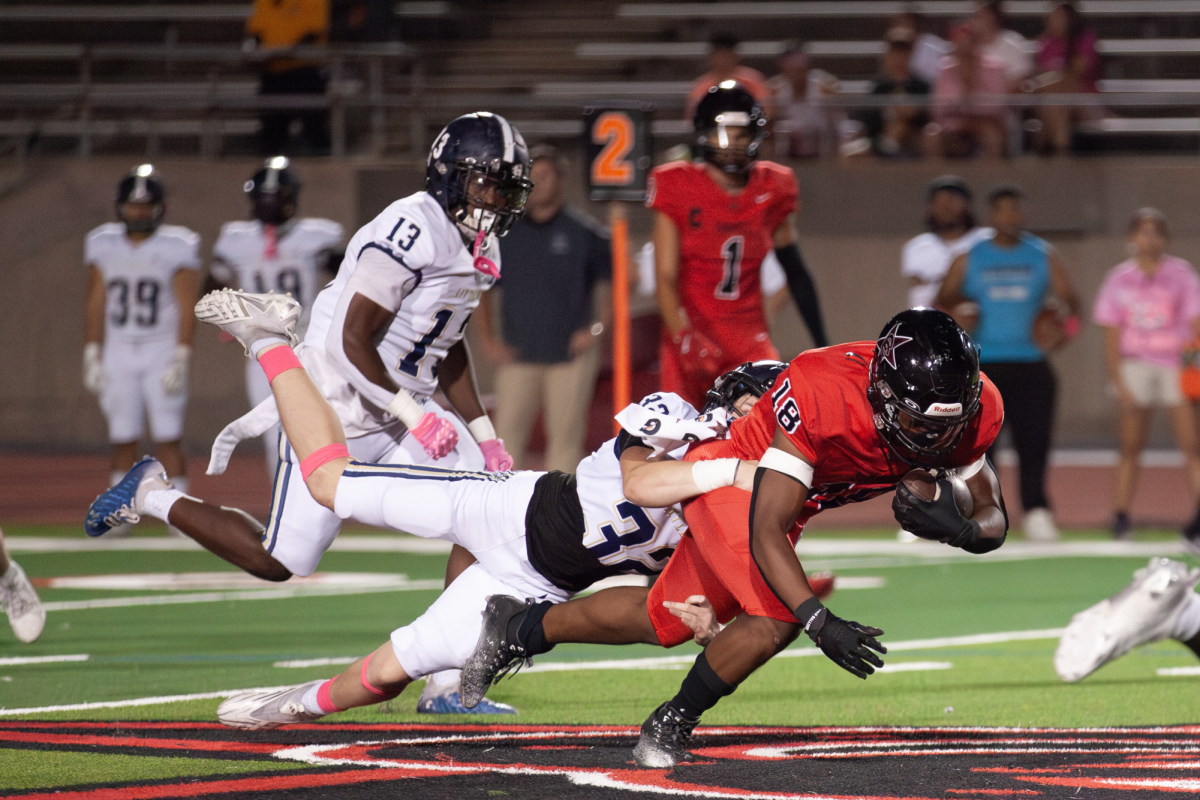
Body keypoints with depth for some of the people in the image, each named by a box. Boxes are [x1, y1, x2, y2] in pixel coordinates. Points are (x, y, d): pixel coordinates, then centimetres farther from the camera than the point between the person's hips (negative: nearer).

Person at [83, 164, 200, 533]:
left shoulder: (177, 247, -6)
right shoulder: (104, 245, 5)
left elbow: (186, 308, -8)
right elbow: (95, 303, 9)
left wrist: (181, 360, -13)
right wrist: (91, 356, 5)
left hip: (162, 351, -3)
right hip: (119, 352, 3)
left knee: (168, 439, -6)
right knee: (122, 440, 3)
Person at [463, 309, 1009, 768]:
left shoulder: (972, 412, -24)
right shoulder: (824, 396, -41)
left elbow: (993, 520, -11)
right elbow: (765, 533, -39)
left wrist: (957, 528, -35)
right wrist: (821, 623, -49)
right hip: (727, 479, -7)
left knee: (664, 623, 18)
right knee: (777, 617, -26)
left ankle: (520, 628, 40)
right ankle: (670, 726, 1)